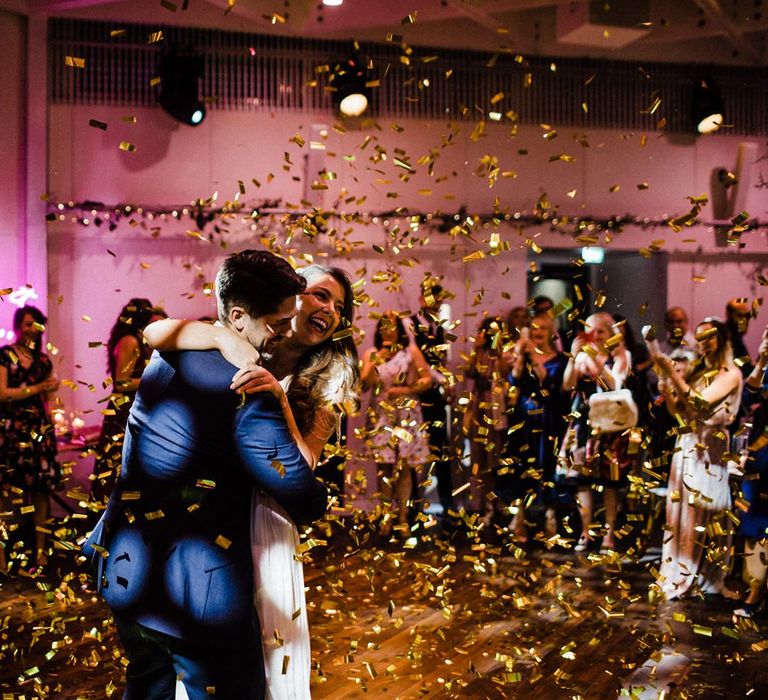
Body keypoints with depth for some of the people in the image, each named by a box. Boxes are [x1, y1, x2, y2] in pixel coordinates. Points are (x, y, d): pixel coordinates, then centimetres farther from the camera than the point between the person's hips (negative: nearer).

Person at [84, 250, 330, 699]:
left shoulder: (167, 356, 3)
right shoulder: (248, 397, -21)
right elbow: (307, 505, -16)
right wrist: (321, 495, 6)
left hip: (125, 568, 8)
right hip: (197, 588, -8)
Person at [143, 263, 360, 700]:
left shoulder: (324, 390, 3)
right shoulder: (237, 354, 0)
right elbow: (156, 332, -15)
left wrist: (279, 398, -24)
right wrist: (222, 336, -29)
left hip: (264, 524, 0)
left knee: (267, 661, 7)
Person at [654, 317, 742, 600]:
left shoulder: (731, 374, -5)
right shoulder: (697, 371, 15)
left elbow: (700, 403, -17)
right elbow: (678, 409, 13)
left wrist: (672, 373, -20)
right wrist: (665, 388, -4)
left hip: (709, 449, -6)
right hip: (686, 446, 7)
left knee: (700, 513, -6)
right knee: (680, 511, 5)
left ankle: (696, 580, 0)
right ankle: (678, 574, 11)